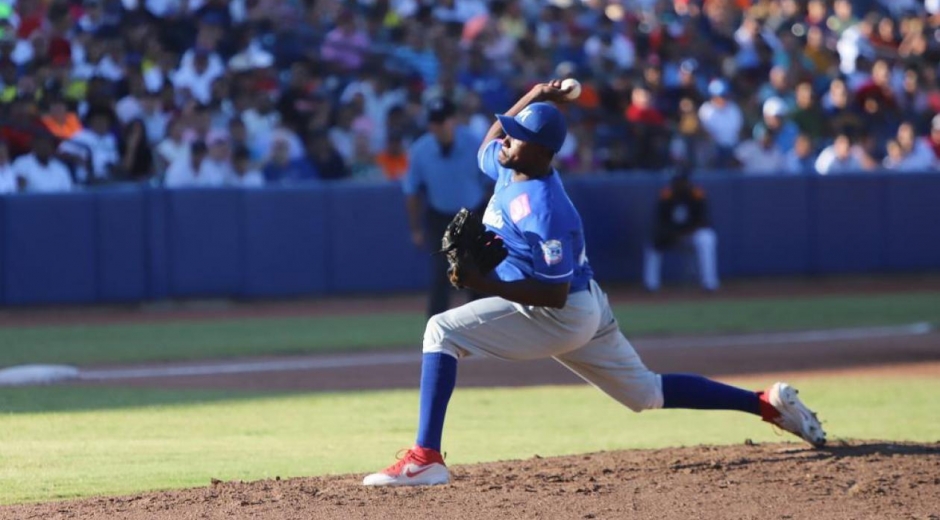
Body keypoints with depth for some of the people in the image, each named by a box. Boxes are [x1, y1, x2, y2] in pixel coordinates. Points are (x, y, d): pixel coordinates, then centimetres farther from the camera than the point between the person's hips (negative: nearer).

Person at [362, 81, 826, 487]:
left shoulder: (544, 210, -29)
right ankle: (767, 403, 25)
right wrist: (533, 99, 9)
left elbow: (555, 293, -29)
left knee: (443, 331, -19)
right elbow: (488, 143, 23)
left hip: (562, 316, -10)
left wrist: (487, 285, -37)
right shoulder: (509, 167, -3)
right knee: (647, 394, 21)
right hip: (584, 308, 10)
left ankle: (425, 458, -26)